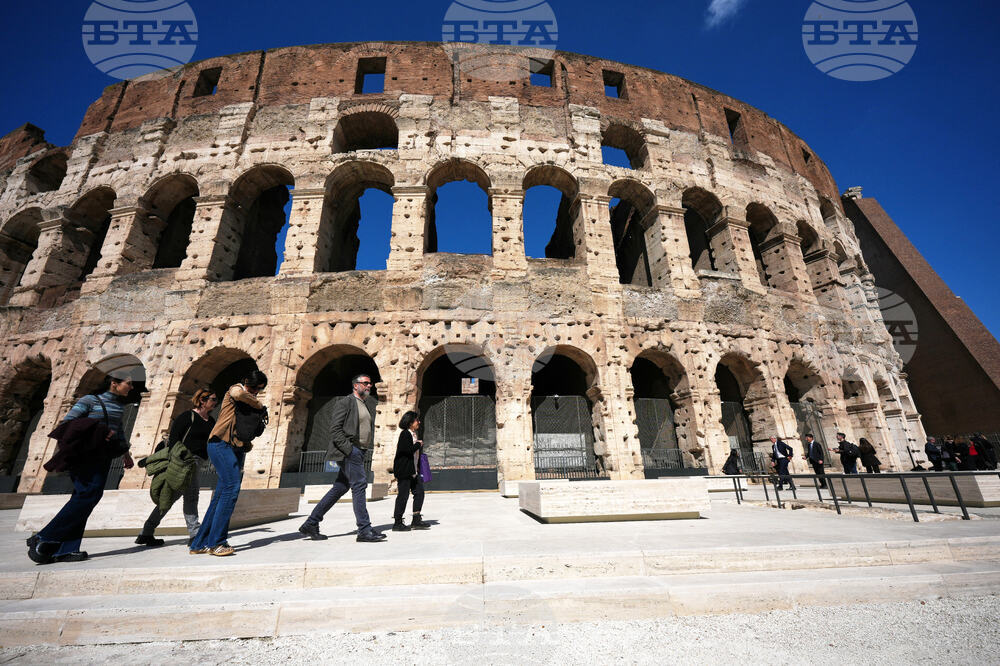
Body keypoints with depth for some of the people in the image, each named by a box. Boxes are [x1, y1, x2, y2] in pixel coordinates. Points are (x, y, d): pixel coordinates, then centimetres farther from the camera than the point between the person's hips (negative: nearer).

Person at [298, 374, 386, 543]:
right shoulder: (345, 402, -5)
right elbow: (335, 429, -12)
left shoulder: (368, 403, 18)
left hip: (360, 451, 8)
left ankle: (310, 524, 21)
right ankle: (364, 530, -5)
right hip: (349, 449, -8)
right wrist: (349, 449, -19)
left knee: (340, 488, 10)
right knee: (359, 485, -10)